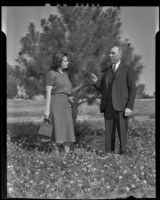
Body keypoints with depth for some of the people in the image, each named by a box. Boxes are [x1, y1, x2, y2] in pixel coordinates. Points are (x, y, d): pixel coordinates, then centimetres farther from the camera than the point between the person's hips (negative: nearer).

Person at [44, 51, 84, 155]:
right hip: (55, 103, -7)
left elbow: (69, 92, 16)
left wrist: (82, 85, 4)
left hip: (66, 104, 7)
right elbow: (48, 93, -8)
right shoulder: (51, 74, -4)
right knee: (57, 131, -9)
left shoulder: (65, 74, 17)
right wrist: (47, 109, -14)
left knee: (68, 131, 1)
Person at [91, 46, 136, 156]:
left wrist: (129, 107, -12)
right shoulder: (106, 71, 18)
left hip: (121, 106, -5)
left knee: (123, 132, -6)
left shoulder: (128, 69, 3)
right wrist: (96, 82, 0)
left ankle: (124, 152, 0)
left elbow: (132, 89, -2)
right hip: (108, 106, 5)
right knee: (109, 133, 4)